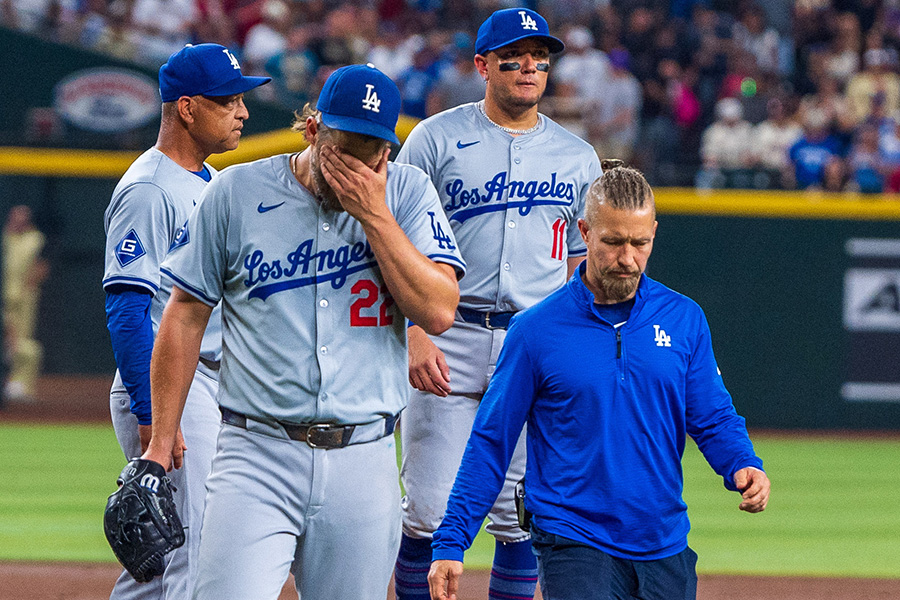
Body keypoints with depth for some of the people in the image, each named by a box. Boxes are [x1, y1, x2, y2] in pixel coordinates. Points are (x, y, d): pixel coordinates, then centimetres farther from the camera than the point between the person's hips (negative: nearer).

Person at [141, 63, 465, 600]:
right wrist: (163, 436, 5)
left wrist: (375, 215, -12)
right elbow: (186, 315, 8)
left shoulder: (407, 192, 4)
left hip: (363, 459, 2)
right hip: (258, 453, -2)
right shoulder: (238, 192, 1)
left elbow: (438, 312, -7)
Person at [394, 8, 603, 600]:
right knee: (429, 511, -5)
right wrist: (415, 335, -12)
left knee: (524, 516, 2)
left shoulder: (578, 158, 11)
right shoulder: (435, 140, 2)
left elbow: (581, 264, 14)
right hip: (446, 341, -2)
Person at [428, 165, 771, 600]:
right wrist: (450, 544, -5)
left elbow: (713, 419, 9)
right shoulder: (535, 330, -4)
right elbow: (490, 443, -1)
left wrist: (743, 466, -13)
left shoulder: (684, 319, 6)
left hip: (666, 548, 4)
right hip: (573, 546, -4)